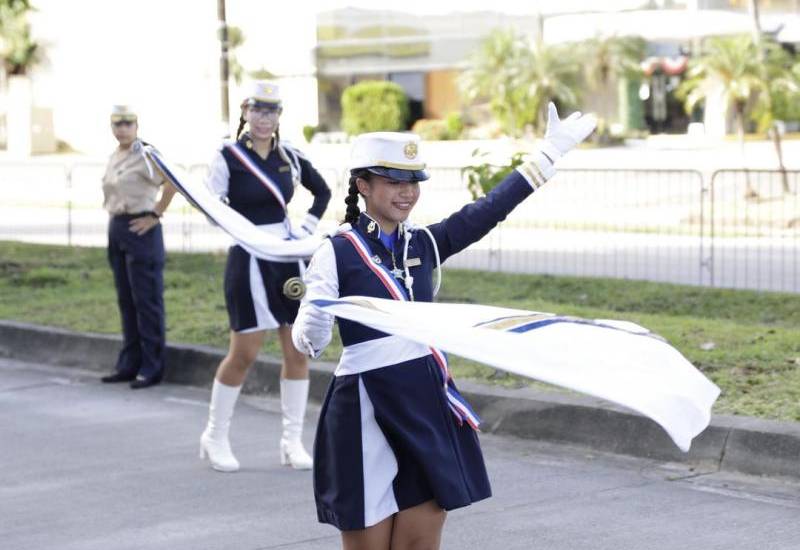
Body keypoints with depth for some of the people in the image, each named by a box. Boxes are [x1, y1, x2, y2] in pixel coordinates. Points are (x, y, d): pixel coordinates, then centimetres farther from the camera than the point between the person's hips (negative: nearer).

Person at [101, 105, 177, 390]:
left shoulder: (145, 154, -13)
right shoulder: (114, 157, 13)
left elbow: (172, 182, -24)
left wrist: (156, 215, -18)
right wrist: (114, 221, 16)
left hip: (140, 230, -9)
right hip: (116, 229, 9)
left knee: (146, 300, -4)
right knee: (126, 301, 12)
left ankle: (151, 368, 1)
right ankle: (128, 365, 19)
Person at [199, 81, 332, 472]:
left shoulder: (289, 156, 5)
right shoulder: (229, 156, -7)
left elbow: (322, 191, 19)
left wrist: (308, 225, 6)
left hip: (290, 257, 5)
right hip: (249, 260, -4)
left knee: (297, 349, 3)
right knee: (244, 353, -2)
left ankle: (293, 440, 13)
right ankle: (215, 436, 15)